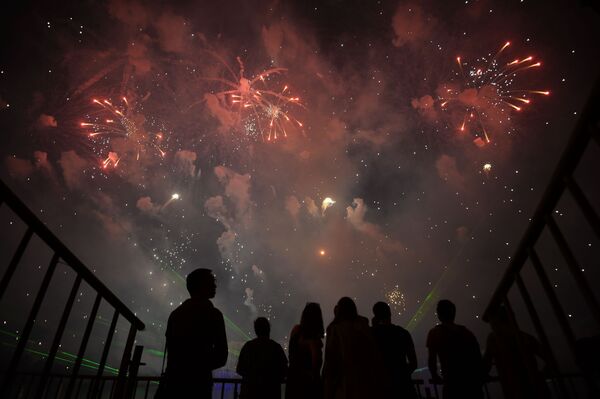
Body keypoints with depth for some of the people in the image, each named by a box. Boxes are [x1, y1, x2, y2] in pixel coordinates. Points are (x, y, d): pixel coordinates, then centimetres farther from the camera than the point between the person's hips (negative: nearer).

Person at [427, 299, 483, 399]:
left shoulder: (434, 333, -3)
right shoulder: (466, 331, 9)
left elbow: (432, 360, -5)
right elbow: (478, 358, 13)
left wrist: (435, 377, 12)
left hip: (452, 382, -4)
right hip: (472, 380, 5)